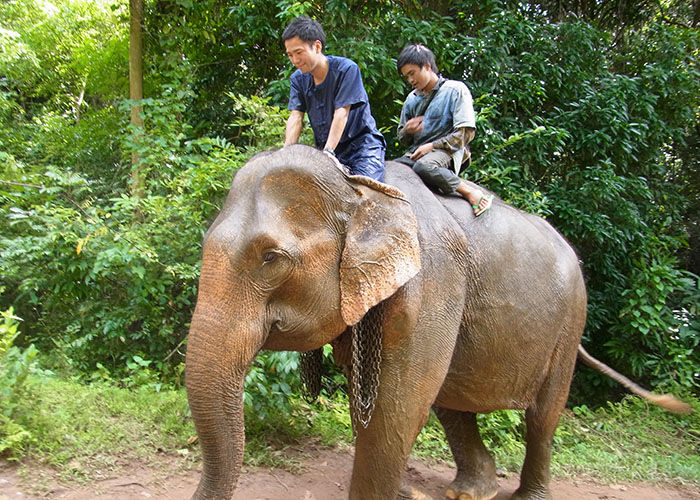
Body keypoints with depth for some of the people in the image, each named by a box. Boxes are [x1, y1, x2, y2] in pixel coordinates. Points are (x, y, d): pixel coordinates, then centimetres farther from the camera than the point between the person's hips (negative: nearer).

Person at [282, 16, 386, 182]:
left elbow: (342, 112, -20)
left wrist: (328, 152, -29)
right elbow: (296, 116, -6)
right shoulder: (298, 79, 4)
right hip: (324, 147, 5)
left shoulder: (346, 69, -13)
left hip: (361, 143, -5)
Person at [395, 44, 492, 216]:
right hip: (417, 152, 6)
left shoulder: (455, 90, 0)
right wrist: (408, 130, -3)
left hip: (446, 151, -6)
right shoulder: (412, 99, 18)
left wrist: (432, 146, -13)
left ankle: (470, 193, -25)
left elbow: (466, 132, -8)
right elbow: (402, 138, 22)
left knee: (423, 166, -39)